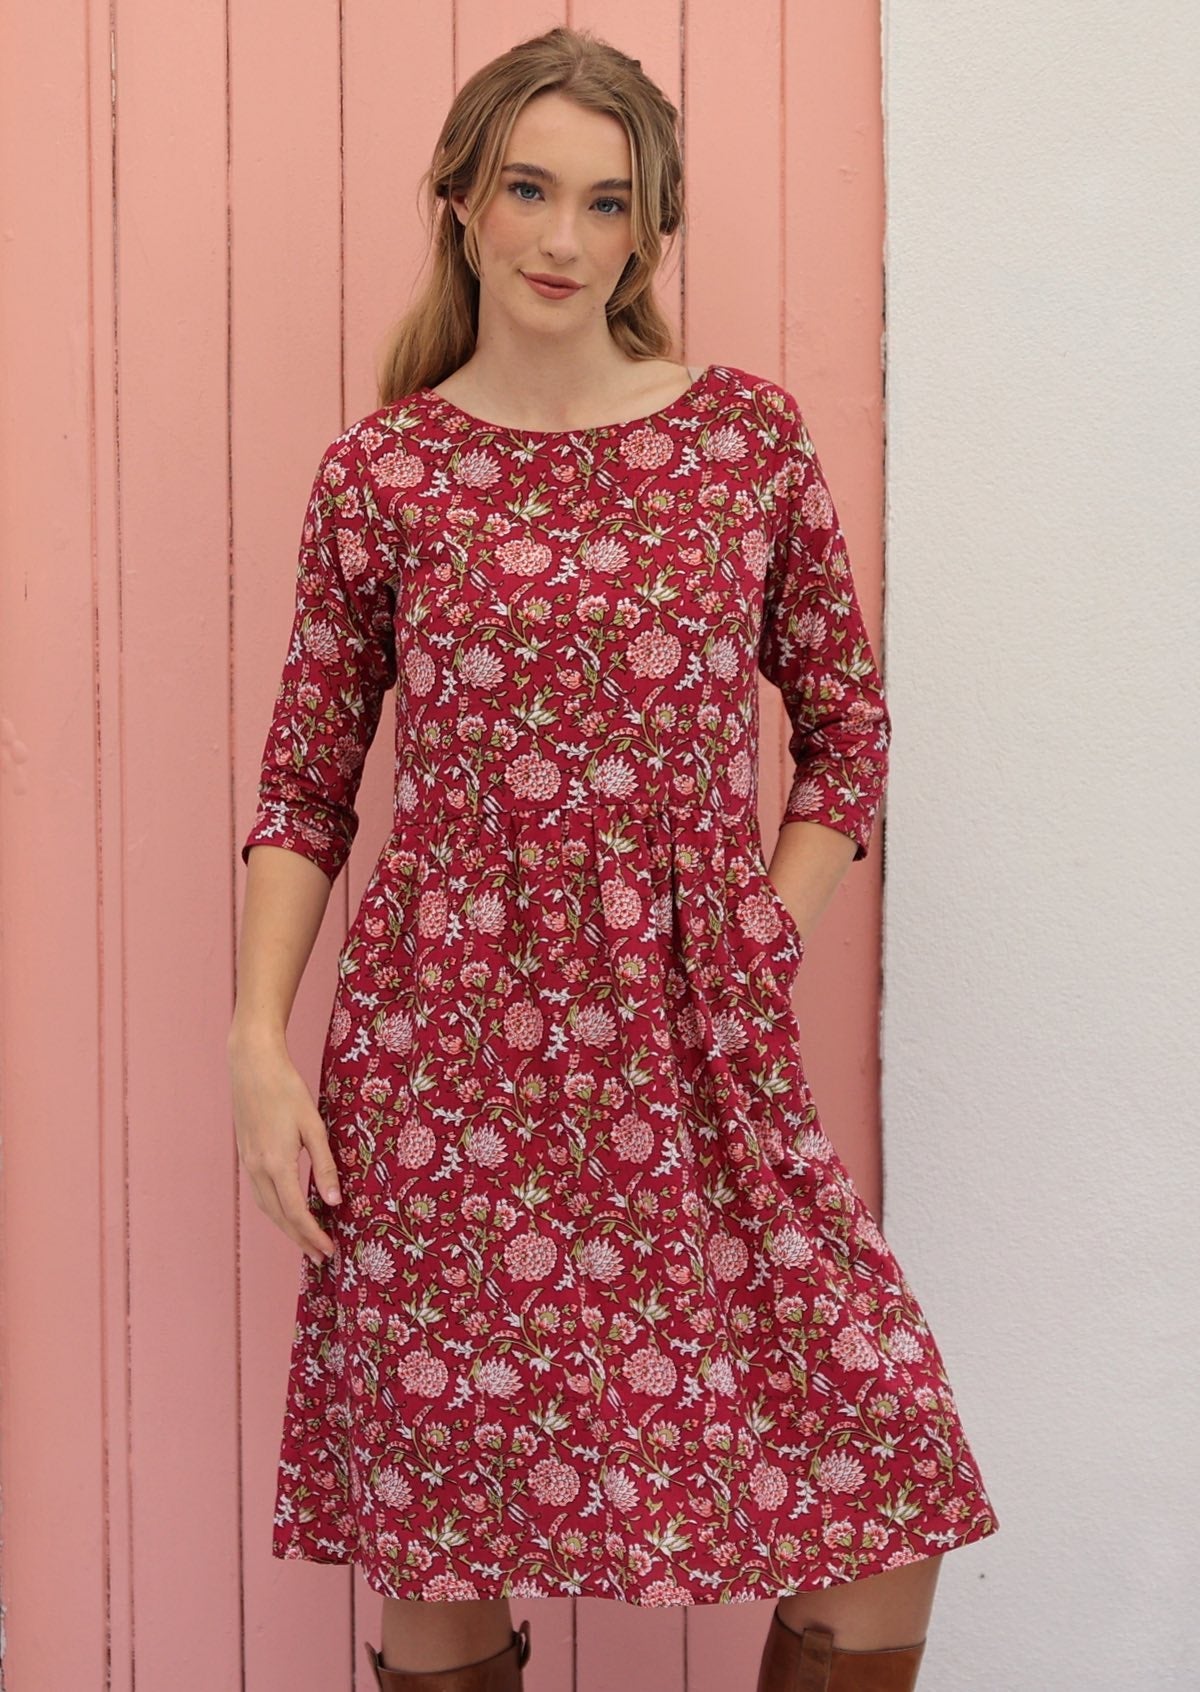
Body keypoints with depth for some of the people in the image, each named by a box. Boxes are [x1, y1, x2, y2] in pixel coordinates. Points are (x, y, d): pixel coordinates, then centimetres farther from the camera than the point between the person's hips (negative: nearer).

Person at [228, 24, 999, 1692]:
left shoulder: (752, 435, 5)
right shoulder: (378, 473, 3)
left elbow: (849, 728, 11)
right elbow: (305, 785, 7)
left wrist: (766, 952, 1)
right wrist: (259, 1045, -2)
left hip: (696, 1047, 1)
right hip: (448, 1051, -1)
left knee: (889, 1506, -2)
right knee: (442, 1540, 7)